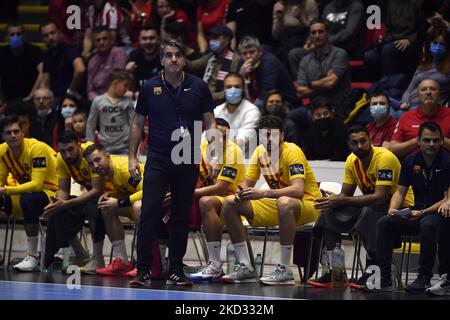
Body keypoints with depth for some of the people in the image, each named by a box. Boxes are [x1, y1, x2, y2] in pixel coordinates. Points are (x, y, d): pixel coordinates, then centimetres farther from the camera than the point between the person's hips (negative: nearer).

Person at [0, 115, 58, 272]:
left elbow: (36, 184, -30)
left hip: (49, 192, -7)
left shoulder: (37, 148, -23)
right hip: (25, 192, 7)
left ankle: (32, 257, -29)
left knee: (28, 200, -39)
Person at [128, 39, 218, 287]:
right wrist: (132, 157, 5)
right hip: (157, 160, -1)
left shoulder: (198, 87, 2)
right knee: (149, 214, -11)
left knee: (181, 217, 6)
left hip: (188, 161, 1)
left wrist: (214, 156, -4)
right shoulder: (150, 88, 3)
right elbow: (138, 123, 10)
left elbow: (210, 123, 6)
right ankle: (143, 271, -8)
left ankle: (176, 271, 14)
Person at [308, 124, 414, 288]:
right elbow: (346, 195, 3)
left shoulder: (385, 157, -24)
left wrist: (342, 201, -34)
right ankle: (332, 270, -9)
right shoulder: (352, 160, -1)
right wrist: (334, 200, -23)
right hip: (370, 204, 7)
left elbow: (380, 197, -32)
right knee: (331, 212, -9)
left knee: (368, 211, -37)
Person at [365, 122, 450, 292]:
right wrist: (393, 209, -12)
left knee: (427, 224, -38)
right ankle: (383, 276, -16)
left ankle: (424, 277, -28)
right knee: (384, 223, -17)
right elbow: (400, 191, 10)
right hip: (417, 213, 5)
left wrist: (423, 212, -24)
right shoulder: (411, 161, 6)